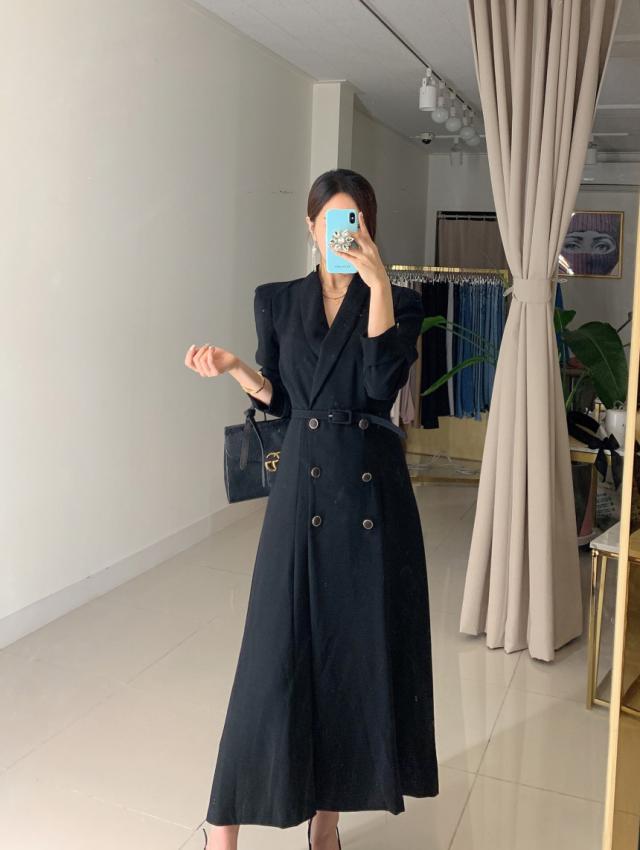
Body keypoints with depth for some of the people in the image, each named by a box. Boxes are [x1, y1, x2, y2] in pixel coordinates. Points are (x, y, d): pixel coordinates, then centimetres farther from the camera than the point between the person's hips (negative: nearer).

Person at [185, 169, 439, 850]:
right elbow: (279, 399, 11)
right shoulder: (276, 300, 8)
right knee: (280, 648, -1)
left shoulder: (400, 301, 4)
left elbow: (383, 380, -14)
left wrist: (377, 282, -17)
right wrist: (233, 368, -7)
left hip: (375, 489, 1)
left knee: (362, 646, 7)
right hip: (303, 487, 0)